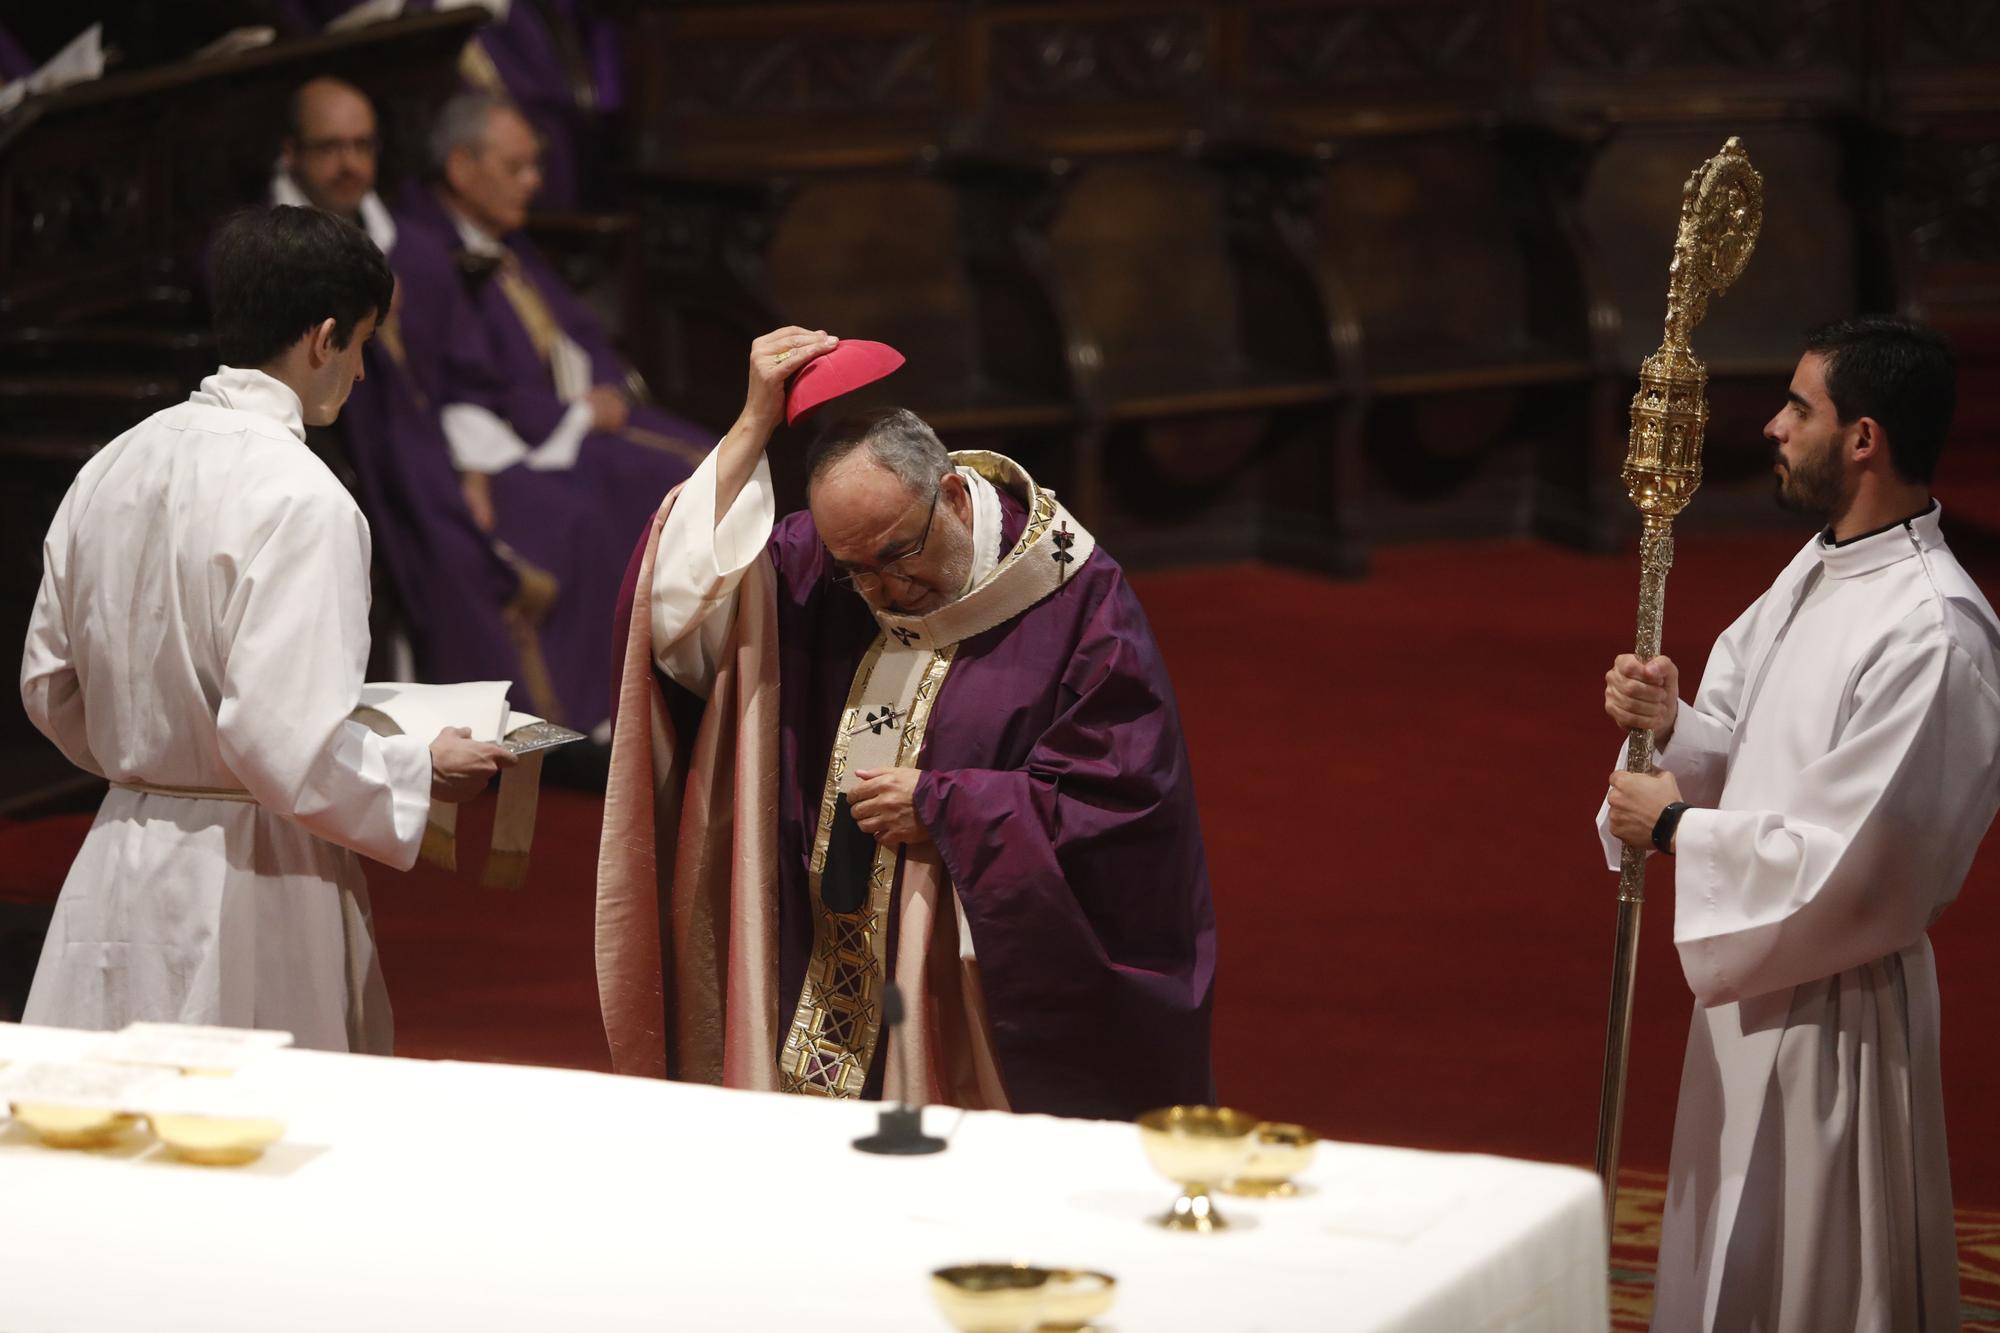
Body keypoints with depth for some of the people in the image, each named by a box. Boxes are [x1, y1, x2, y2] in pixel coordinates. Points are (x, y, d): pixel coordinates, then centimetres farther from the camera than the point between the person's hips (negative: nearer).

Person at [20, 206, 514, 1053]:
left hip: (116, 869, 7)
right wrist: (424, 773, -6)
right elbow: (286, 741, -22)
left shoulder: (112, 468, 6)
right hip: (248, 882, -7)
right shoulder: (298, 498, -17)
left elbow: (49, 688, 13)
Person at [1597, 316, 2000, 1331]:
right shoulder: (1819, 571, 5)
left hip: (1832, 1014, -9)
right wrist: (1672, 724, -9)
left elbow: (1840, 861, -25)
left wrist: (1674, 827, -13)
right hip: (1755, 980, 9)